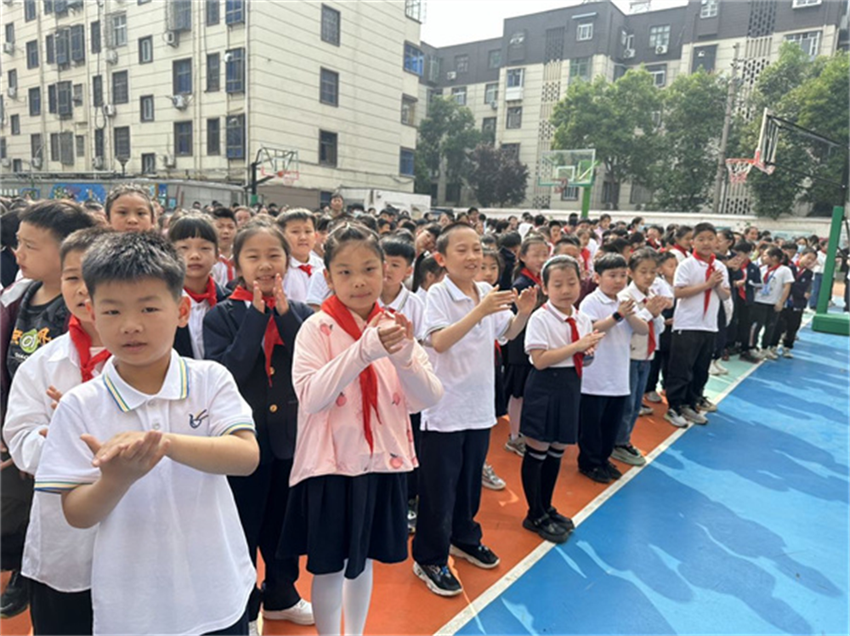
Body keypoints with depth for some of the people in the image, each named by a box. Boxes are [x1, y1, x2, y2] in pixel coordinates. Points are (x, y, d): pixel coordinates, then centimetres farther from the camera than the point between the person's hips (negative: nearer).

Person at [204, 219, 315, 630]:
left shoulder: (301, 314, 1)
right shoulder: (221, 316, -7)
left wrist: (284, 313, -17)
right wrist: (257, 316, -21)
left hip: (291, 437, 3)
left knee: (285, 523, 20)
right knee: (243, 530, 11)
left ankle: (281, 596, 43)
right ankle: (241, 609, 34)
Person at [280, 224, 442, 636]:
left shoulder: (394, 327, 0)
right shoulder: (316, 328, -11)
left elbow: (430, 397, -6)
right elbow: (310, 398, -24)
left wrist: (404, 355, -24)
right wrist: (364, 350, -32)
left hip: (383, 461, 4)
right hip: (331, 463, -3)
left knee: (364, 561, 20)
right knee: (329, 567, 11)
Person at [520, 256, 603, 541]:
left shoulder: (582, 320, 7)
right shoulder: (540, 319, -14)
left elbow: (581, 359, 16)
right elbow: (540, 360, -22)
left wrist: (588, 351, -7)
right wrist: (576, 346, -22)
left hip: (571, 387, 7)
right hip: (545, 387, -7)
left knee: (557, 450, 17)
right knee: (537, 452, 4)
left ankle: (547, 508, 34)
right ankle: (535, 516, 20)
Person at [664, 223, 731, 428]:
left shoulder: (720, 267, 8)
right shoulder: (687, 265, -9)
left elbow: (726, 296, 10)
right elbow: (678, 292, -18)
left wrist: (718, 286, -11)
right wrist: (707, 284, -18)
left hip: (709, 326, 6)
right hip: (687, 325, -6)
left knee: (701, 370, 13)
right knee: (681, 370, -2)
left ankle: (691, 405, 26)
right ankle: (673, 408, 9)